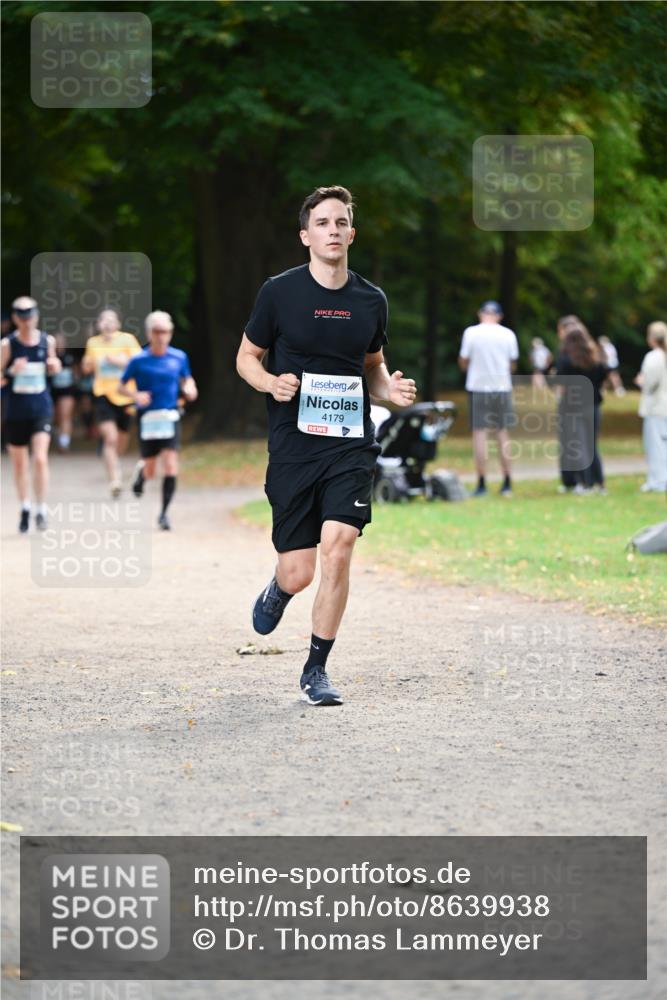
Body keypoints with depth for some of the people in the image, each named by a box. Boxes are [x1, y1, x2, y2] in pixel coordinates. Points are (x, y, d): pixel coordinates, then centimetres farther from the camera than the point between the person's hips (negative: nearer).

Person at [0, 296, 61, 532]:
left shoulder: (47, 341, 0)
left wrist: (54, 366, -5)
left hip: (41, 409, 0)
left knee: (40, 459, -15)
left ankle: (41, 510, -7)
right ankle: (25, 508, 27)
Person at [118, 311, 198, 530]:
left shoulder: (179, 357, 2)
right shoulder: (138, 361, -4)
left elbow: (187, 379, 17)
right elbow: (121, 386, 3)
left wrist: (189, 389, -6)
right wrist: (135, 395, -16)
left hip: (170, 418, 1)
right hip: (147, 419, -1)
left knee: (171, 468, -13)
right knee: (150, 472, 7)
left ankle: (164, 514, -1)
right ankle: (141, 470, 46)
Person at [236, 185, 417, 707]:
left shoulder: (371, 300, 8)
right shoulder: (280, 292, -2)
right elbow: (246, 357, 8)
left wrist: (391, 389, 0)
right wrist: (271, 383, -14)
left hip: (351, 447, 2)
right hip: (293, 446, -2)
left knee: (338, 550, -16)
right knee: (299, 573, -3)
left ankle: (316, 670, 0)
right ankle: (278, 590, 38)